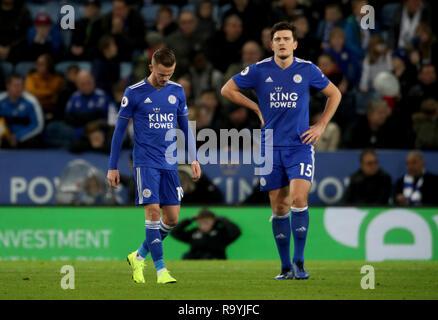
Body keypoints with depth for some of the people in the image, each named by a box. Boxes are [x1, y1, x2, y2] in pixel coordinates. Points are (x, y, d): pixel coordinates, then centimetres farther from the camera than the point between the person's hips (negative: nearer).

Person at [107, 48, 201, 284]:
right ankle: (160, 270, -10)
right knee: (153, 211, -14)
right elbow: (119, 130, 1)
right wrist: (112, 167, 1)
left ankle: (139, 256, 21)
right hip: (145, 162, -5)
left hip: (169, 164, 5)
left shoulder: (177, 92, 8)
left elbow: (185, 126, 18)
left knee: (172, 218, 2)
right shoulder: (134, 93, -5)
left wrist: (193, 159, 12)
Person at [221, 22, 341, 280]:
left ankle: (299, 261, -8)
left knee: (299, 199, -17)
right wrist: (256, 108, 6)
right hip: (271, 147, 1)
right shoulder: (259, 70, 0)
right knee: (279, 208, 3)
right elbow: (227, 89, 12)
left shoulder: (307, 70, 0)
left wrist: (321, 126, 6)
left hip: (300, 145, -1)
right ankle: (286, 266, 11)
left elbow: (334, 94, 14)